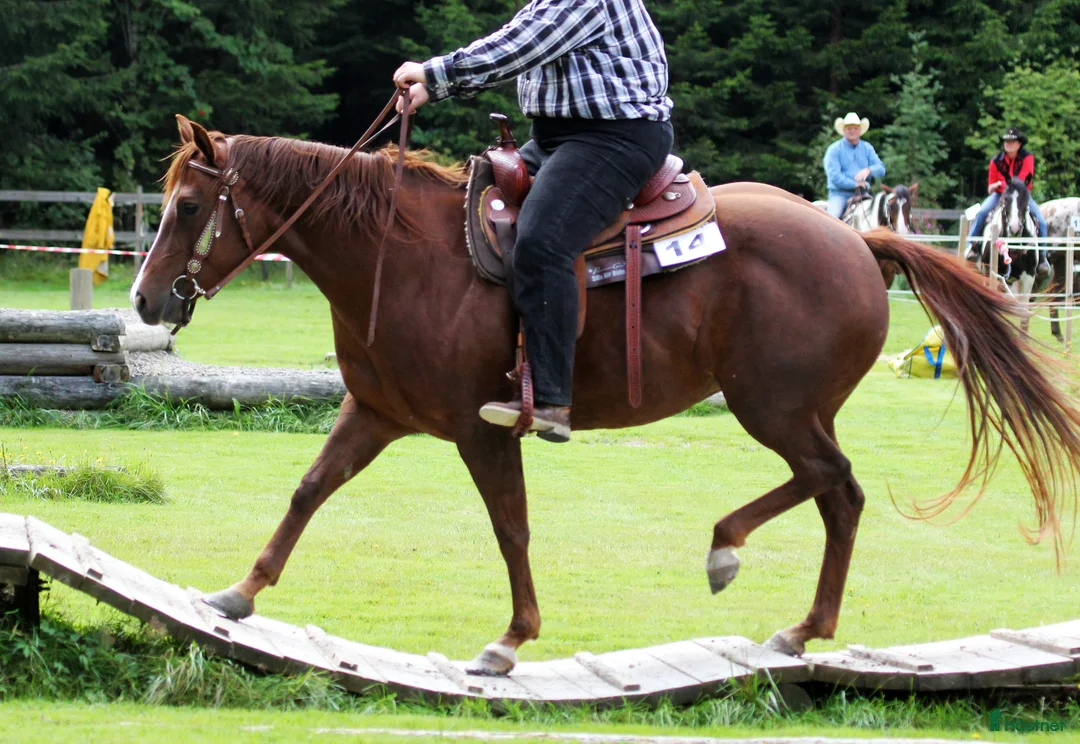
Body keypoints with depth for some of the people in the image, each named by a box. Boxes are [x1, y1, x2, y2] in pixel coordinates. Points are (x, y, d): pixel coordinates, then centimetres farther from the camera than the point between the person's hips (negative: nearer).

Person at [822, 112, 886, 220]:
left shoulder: (867, 148, 14)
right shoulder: (834, 149, 1)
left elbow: (881, 169, 7)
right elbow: (834, 175, -10)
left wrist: (869, 170, -15)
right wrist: (854, 184, -17)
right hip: (840, 193, -4)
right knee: (832, 216, -29)